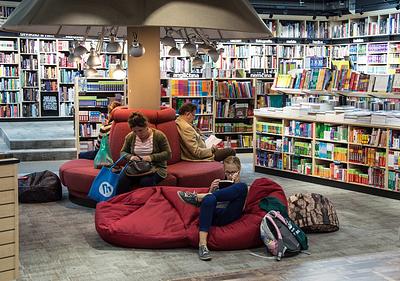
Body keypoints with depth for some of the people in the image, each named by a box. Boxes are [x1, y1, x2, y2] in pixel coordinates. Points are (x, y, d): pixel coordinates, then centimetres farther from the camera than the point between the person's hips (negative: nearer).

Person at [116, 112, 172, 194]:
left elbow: (168, 154, -5)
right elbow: (123, 152, 15)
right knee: (122, 179, -29)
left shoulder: (159, 135, -5)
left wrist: (152, 157, -19)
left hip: (156, 168, -3)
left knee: (146, 181, -37)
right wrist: (130, 157, -9)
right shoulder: (130, 137, 5)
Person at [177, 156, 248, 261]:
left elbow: (240, 208, 4)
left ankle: (197, 197, -24)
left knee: (242, 187, -25)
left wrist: (236, 184, -2)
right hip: (214, 215, 1)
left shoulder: (243, 186, 23)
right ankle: (202, 244, -43)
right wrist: (211, 191, 1)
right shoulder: (219, 184, 30)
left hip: (229, 216, -1)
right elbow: (208, 199, 19)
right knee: (209, 199, -36)